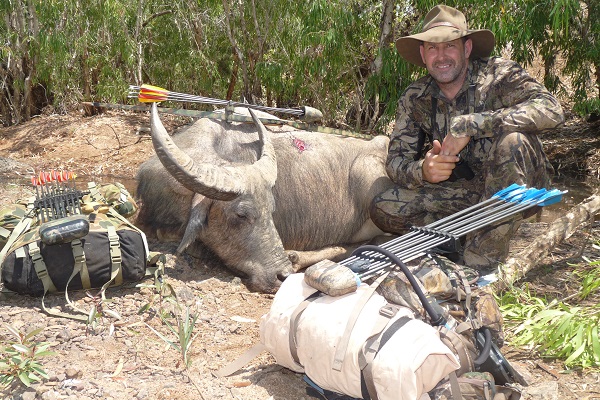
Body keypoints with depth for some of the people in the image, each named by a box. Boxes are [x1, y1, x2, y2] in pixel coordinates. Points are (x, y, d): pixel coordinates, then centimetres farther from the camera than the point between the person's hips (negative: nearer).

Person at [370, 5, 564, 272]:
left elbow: (551, 110, -30)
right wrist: (422, 170, -30)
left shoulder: (497, 74, -13)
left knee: (510, 139, -36)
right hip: (464, 190, 3)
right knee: (383, 209, -16)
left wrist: (468, 125, -34)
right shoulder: (415, 99, -2)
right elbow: (396, 160, -4)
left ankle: (481, 261, -29)